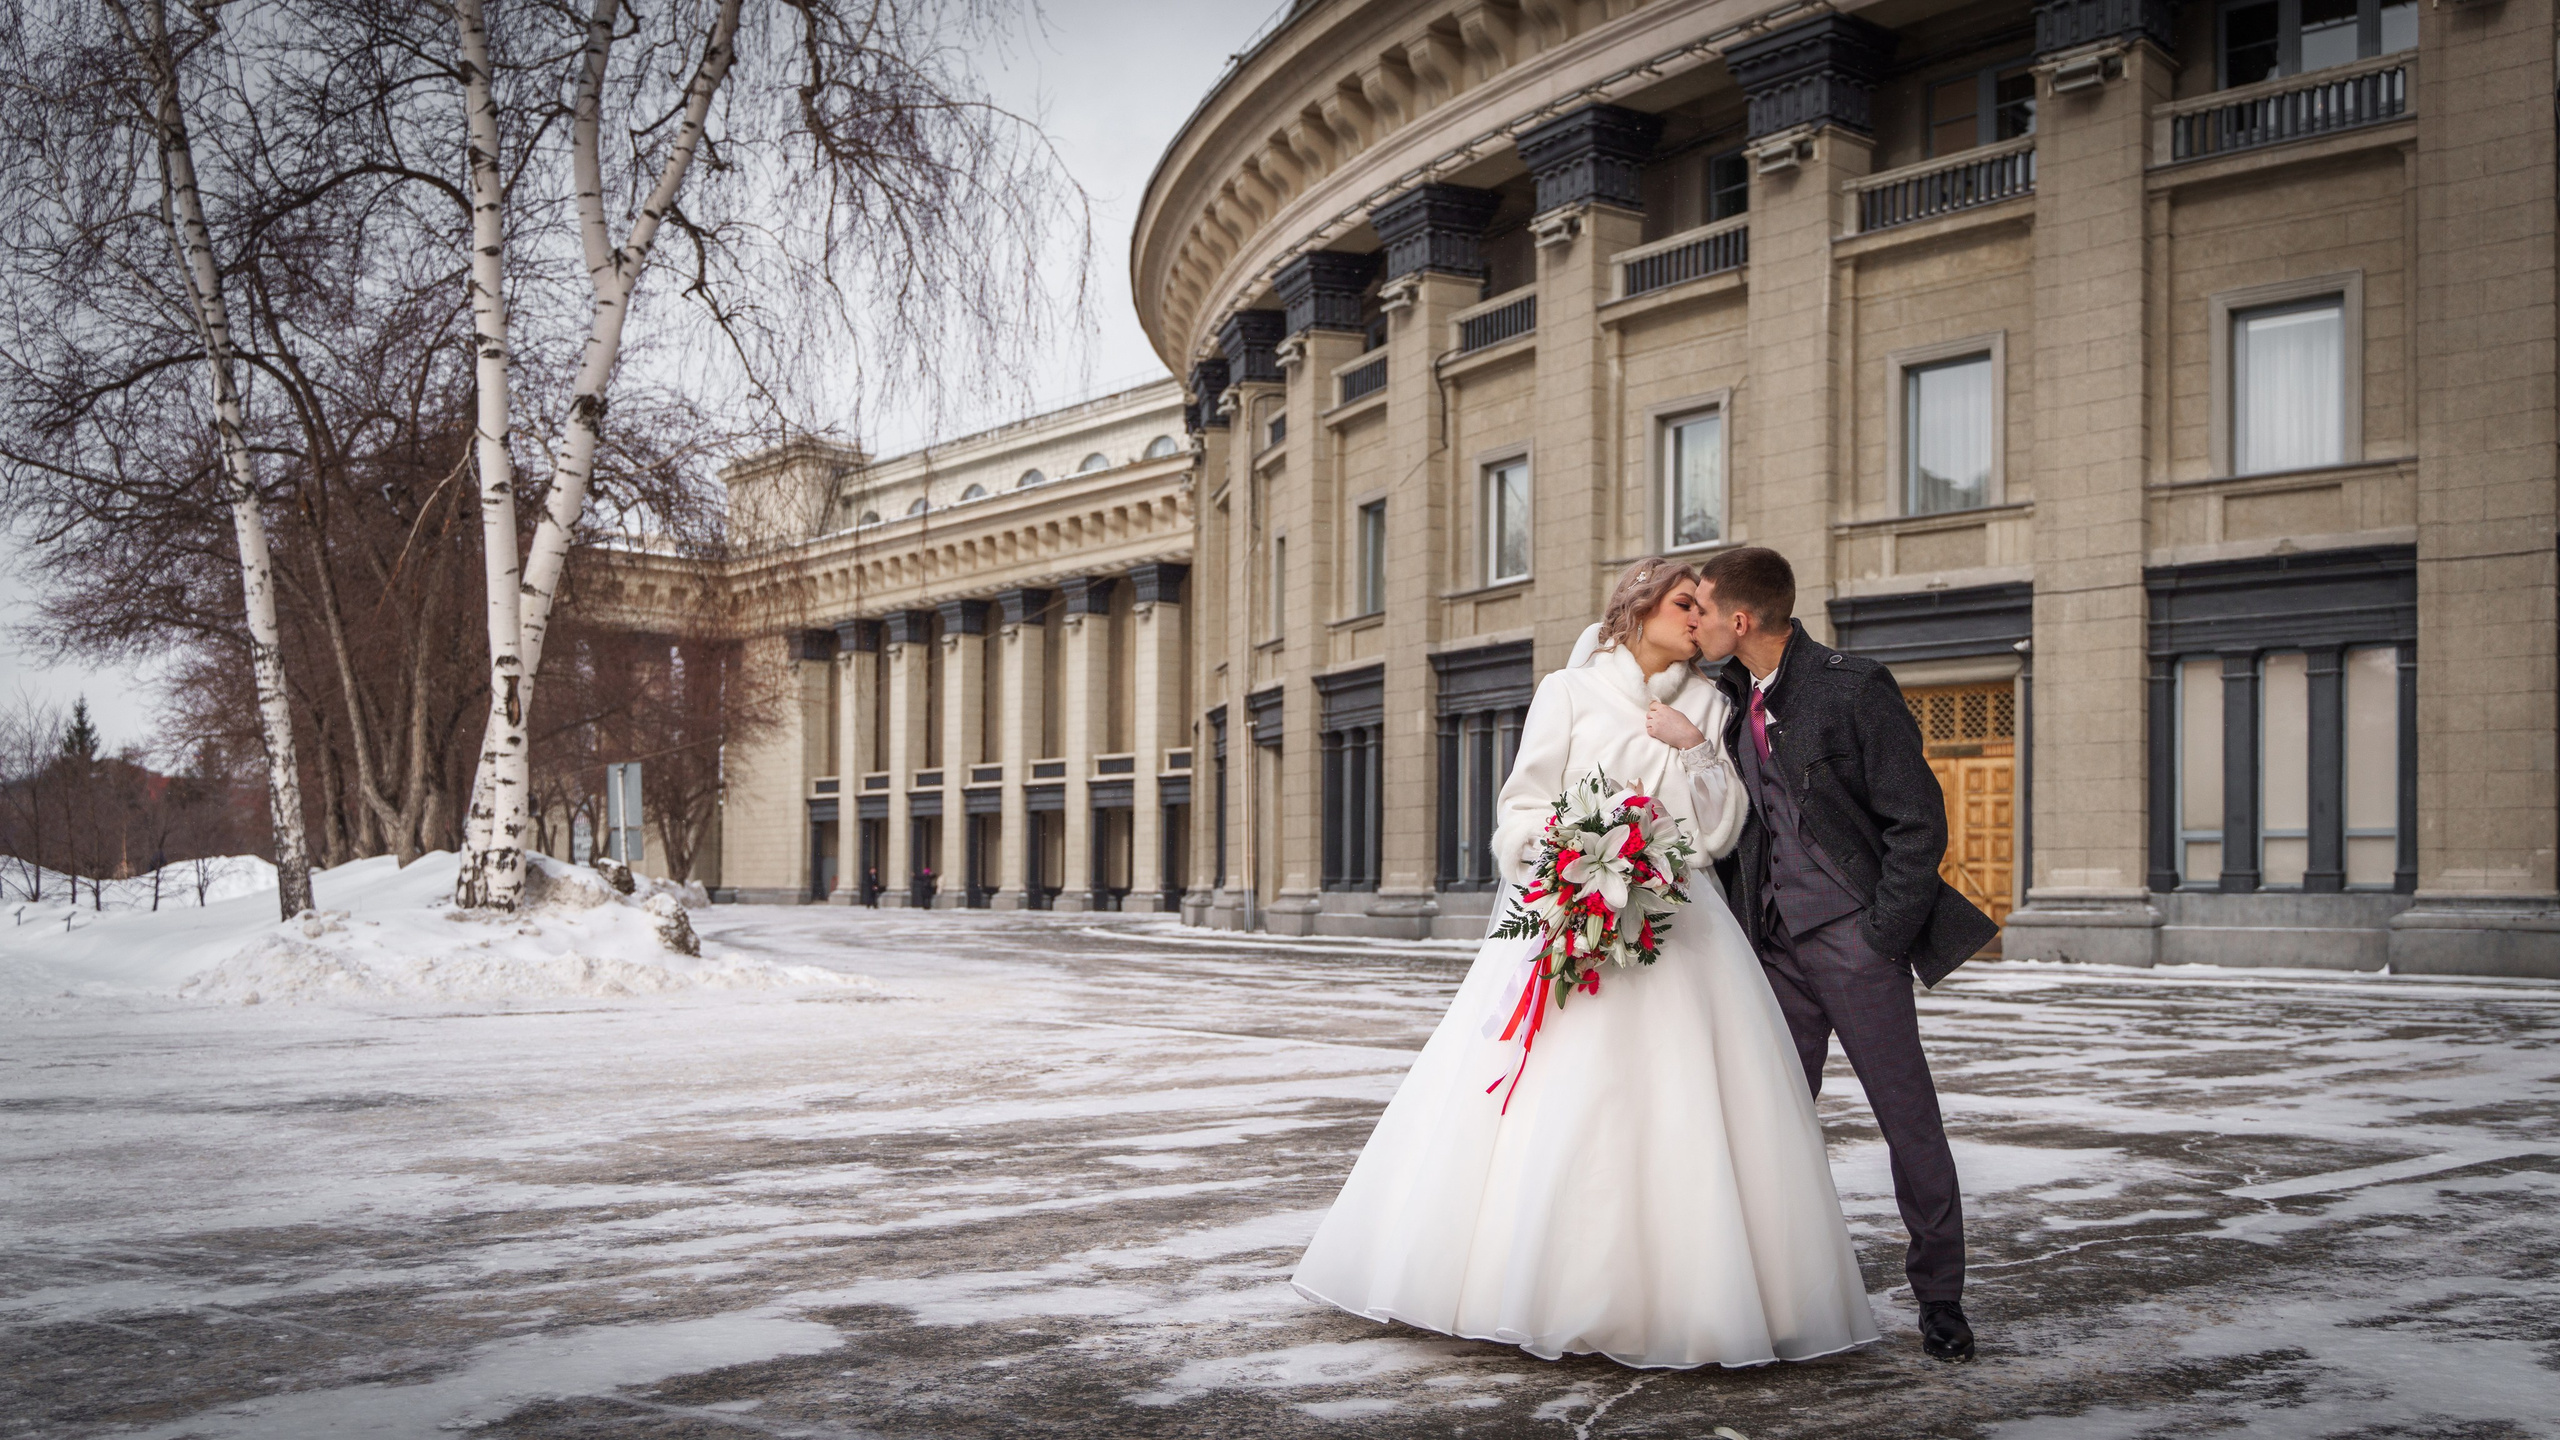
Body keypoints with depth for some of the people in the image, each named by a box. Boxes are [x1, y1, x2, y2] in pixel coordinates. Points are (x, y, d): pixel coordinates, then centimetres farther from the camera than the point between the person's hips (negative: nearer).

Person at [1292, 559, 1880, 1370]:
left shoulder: (1704, 705, 15)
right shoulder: (1570, 691, 7)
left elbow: (1720, 832, 9)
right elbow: (1524, 807, 2)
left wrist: (1696, 750, -3)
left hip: (1675, 924, 3)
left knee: (1677, 1106, -5)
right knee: (1553, 1097, -8)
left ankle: (1673, 1296, 2)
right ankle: (1530, 1284, 1)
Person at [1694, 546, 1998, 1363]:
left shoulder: (1854, 689, -10)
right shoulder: (1727, 697, 9)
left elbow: (1919, 822, -10)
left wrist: (1879, 934, -13)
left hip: (1855, 937, -6)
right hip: (1776, 945, 6)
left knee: (1908, 1119, 0)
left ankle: (1940, 1295, 12)